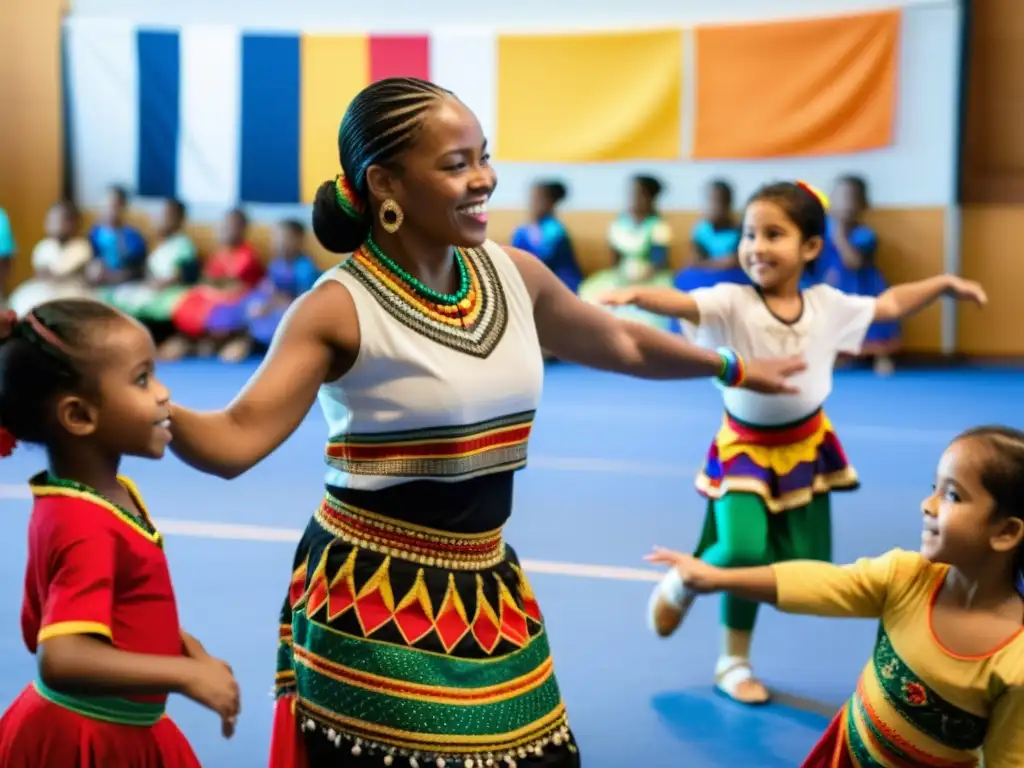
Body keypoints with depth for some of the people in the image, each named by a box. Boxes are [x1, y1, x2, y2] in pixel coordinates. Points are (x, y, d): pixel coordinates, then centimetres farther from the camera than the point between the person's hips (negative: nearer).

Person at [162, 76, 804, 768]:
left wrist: (735, 369, 30)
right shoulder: (341, 307, -16)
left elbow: (620, 343, 20)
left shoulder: (516, 275, 2)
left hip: (488, 590, 6)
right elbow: (235, 440, -23)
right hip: (374, 601, -6)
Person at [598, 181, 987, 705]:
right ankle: (680, 586, 10)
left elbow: (889, 304, 14)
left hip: (806, 446, 5)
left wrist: (945, 283, 14)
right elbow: (682, 303, -38)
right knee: (743, 550, -26)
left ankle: (734, 661, 24)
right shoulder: (732, 303, -19)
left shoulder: (827, 305, -4)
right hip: (745, 448, -4)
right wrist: (638, 295, -58)